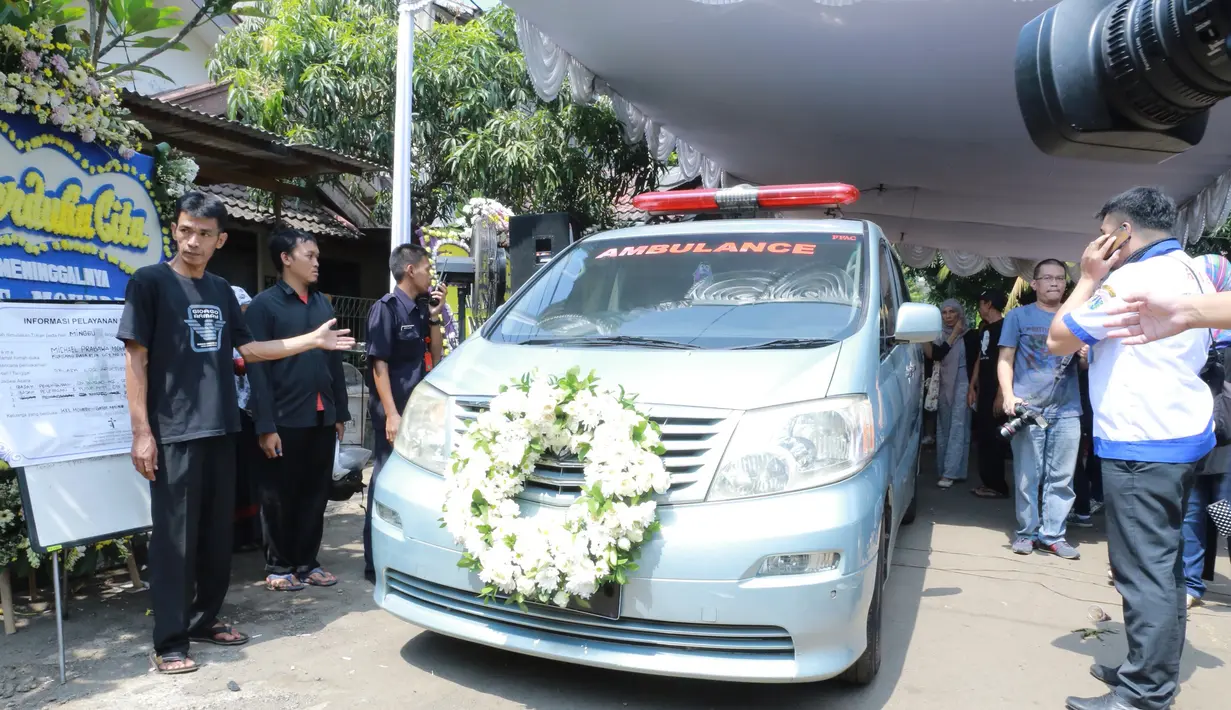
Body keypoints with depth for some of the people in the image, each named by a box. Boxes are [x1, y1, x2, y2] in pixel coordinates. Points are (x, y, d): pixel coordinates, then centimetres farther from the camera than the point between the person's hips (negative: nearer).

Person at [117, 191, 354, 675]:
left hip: (221, 430, 6)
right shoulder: (150, 282, -5)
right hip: (174, 432, -6)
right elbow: (135, 358, -8)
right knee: (175, 537, -3)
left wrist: (312, 341, 12)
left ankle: (204, 620, 26)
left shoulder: (221, 290, 13)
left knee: (218, 533, 11)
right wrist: (141, 431, -13)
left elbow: (247, 349, 17)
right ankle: (169, 641, 7)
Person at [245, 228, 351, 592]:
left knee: (316, 493, 11)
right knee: (280, 496, 6)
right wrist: (266, 425, -15)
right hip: (286, 419, -5)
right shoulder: (264, 304, -6)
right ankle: (278, 566, 20)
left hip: (322, 417, 5)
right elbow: (257, 367, -10)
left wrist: (340, 412, 12)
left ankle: (307, 563, 24)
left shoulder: (323, 303, 12)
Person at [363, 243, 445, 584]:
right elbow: (379, 364, -14)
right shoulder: (386, 308, -9)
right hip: (394, 411, -7)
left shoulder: (420, 309, 11)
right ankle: (376, 563, 7)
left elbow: (436, 358, 13)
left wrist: (435, 316, 3)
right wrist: (391, 414, -20)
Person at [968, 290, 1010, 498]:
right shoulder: (984, 328, 17)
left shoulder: (1004, 327, -10)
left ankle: (997, 486, 3)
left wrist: (1000, 395, -20)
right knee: (983, 436, 11)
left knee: (993, 437, -5)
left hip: (996, 391, -9)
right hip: (984, 390, 9)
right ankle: (988, 481, 20)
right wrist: (972, 387, 17)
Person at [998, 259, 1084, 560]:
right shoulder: (1019, 316, 8)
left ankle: (1053, 535, 12)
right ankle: (1027, 532, 11)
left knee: (1061, 478, 4)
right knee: (1027, 476, 1)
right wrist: (1009, 396, -10)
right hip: (1028, 408, -2)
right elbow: (1005, 360, 4)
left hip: (1067, 410, 3)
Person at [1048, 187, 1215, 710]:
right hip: (1184, 435, 10)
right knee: (1163, 566, 16)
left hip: (1139, 445, -10)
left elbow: (1059, 340, -11)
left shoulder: (1131, 280, -17)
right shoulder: (1194, 273, 13)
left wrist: (1089, 279, -2)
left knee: (1144, 572, -6)